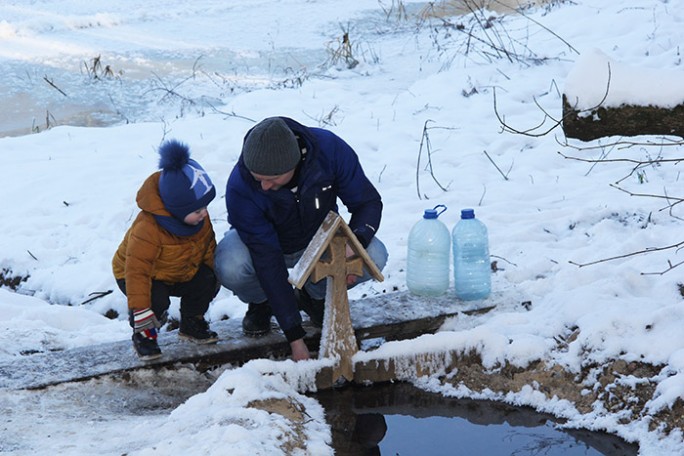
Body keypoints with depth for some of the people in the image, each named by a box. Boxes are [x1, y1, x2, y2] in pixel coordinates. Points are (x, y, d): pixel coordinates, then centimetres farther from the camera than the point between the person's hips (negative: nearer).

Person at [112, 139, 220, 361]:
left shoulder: (200, 218, -16)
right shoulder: (147, 229, -40)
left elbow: (208, 245, 6)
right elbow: (136, 271, -38)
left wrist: (213, 273, 10)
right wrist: (140, 311, -38)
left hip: (183, 272, 6)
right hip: (140, 274, -6)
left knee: (205, 281, -17)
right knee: (156, 299, -34)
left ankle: (192, 323, 9)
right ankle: (144, 334, -3)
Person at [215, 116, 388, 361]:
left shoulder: (329, 148, -31)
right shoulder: (240, 188, -35)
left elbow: (368, 201, -17)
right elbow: (267, 261, -33)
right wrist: (295, 337, -33)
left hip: (319, 238, 2)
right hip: (264, 242, -2)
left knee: (374, 256, -27)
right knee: (230, 269, -36)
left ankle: (314, 295, 5)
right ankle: (260, 303, 2)